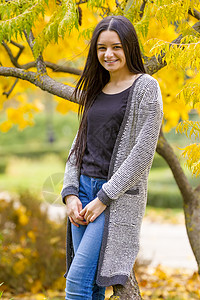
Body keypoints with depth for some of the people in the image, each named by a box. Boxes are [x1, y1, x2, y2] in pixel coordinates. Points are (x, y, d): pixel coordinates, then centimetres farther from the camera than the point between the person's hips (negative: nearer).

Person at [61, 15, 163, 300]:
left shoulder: (145, 87, -6)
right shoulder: (95, 90, 15)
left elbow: (143, 152, -12)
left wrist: (104, 198, -14)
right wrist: (70, 193, 1)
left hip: (119, 196, -6)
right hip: (84, 189, 7)